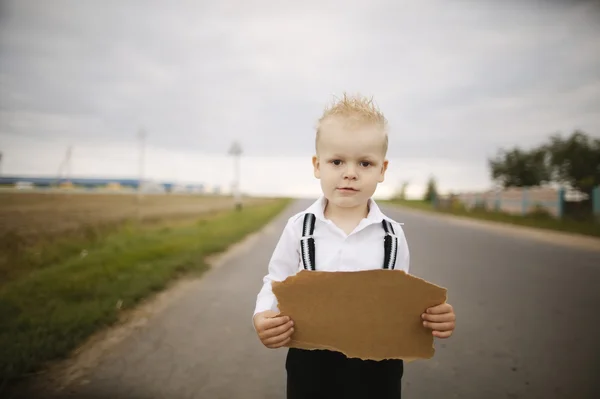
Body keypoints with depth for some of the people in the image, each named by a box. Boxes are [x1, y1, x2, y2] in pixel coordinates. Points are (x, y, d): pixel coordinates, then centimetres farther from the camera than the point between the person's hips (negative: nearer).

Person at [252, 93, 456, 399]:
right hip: (311, 367, 0)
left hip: (378, 369, 1)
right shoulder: (298, 228, -9)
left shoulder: (392, 235, -6)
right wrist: (263, 316, -20)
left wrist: (434, 316, -15)